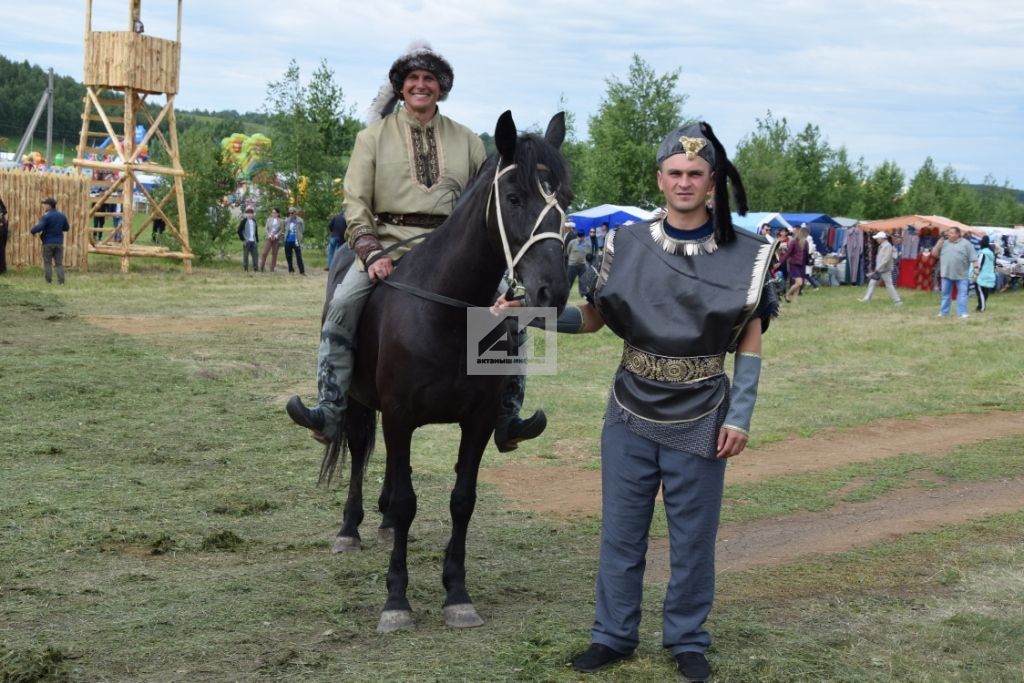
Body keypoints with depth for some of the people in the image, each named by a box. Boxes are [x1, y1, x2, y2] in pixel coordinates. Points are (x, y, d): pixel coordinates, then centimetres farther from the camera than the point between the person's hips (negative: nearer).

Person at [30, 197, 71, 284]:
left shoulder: (46, 216, -13)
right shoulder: (62, 216, 5)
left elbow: (39, 227, -23)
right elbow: (67, 228, 15)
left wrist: (33, 231, -4)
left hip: (48, 243, -4)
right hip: (59, 243, 4)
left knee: (47, 263, 5)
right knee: (59, 263, 6)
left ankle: (49, 281, 2)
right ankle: (61, 281, -3)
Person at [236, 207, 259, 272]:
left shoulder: (254, 221, 13)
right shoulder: (244, 221, -5)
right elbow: (239, 231, -7)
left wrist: (257, 240, 12)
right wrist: (243, 240, -11)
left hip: (253, 241, 5)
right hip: (246, 241, -5)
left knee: (255, 255, 1)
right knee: (246, 255, 0)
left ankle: (256, 269, 4)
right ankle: (245, 269, 6)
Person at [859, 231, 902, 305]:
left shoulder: (887, 246, -16)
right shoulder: (881, 246, 14)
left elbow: (886, 259, -24)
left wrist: (878, 268, -25)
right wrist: (877, 268, 17)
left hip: (885, 271, -10)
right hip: (879, 269, 10)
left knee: (889, 285, -4)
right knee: (872, 283, 7)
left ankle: (897, 301, 4)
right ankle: (866, 299, 9)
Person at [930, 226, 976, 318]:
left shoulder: (966, 244, 0)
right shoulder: (944, 243, 9)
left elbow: (972, 258, -2)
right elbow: (934, 253, 2)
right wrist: (941, 240, -2)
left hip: (961, 275, -3)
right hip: (946, 274, 3)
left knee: (962, 293, -2)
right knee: (945, 294, 9)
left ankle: (962, 312, 0)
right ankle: (943, 312, 16)